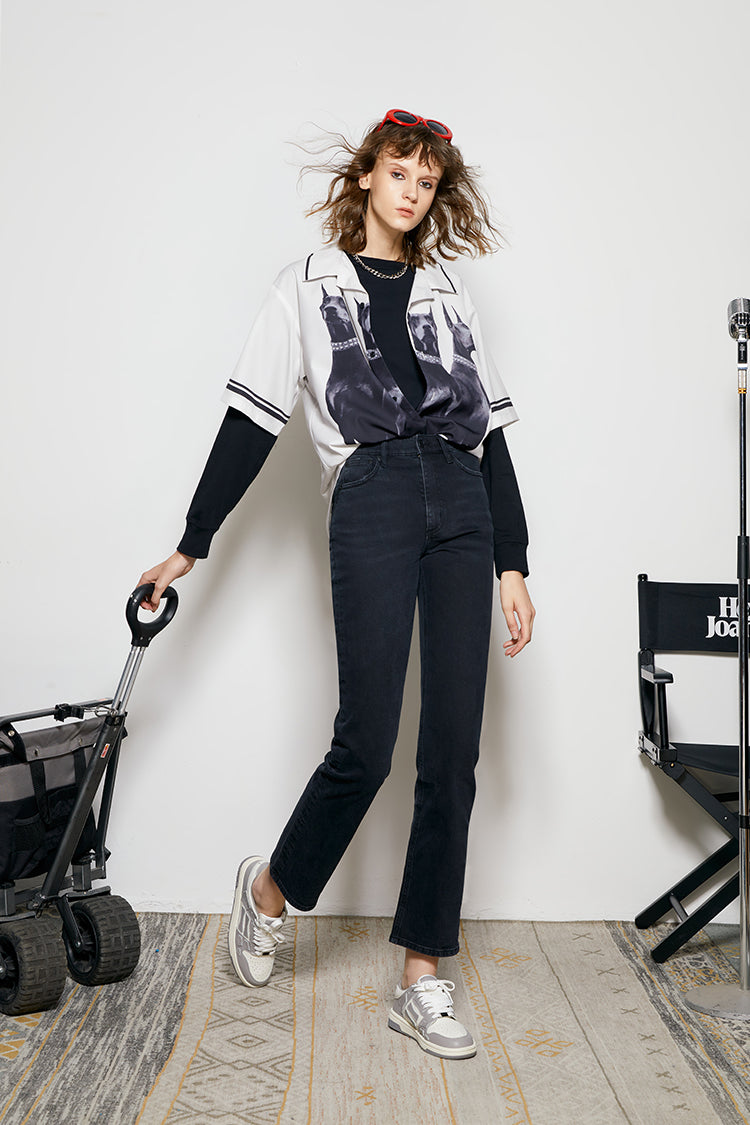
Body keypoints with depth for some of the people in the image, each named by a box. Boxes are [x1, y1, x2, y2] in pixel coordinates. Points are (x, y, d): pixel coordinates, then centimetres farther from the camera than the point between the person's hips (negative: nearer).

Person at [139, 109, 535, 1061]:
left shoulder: (447, 294, 22)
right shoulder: (308, 286, 13)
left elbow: (490, 429, 16)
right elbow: (250, 421, 9)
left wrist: (512, 563, 8)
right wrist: (192, 545, 6)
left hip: (463, 505, 4)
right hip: (370, 499, -4)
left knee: (454, 752, -1)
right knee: (366, 742, -11)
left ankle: (422, 981, 9)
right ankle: (270, 889, 20)